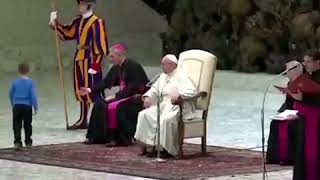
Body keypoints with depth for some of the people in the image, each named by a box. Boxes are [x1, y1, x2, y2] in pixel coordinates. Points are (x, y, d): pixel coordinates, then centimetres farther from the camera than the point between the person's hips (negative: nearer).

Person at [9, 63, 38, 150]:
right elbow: (33, 96, -9)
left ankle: (17, 141, -12)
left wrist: (13, 104, 27)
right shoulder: (30, 82, -8)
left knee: (17, 125, 1)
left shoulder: (15, 82, -1)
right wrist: (35, 107, 0)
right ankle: (28, 142, 20)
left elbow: (11, 94, 10)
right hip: (27, 106, 0)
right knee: (28, 125, 13)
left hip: (17, 106, 0)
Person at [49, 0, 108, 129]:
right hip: (79, 59, 9)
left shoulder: (97, 22, -14)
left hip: (90, 60, -9)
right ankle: (83, 121, 25)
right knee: (81, 90, 15)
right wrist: (55, 24, 10)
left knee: (93, 91, -10)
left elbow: (101, 45, -17)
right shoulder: (78, 21, 12)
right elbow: (68, 34, 23)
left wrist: (95, 64, -20)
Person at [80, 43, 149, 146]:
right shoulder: (116, 68, 5)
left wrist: (116, 96, -25)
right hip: (125, 96, 9)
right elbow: (106, 82, 9)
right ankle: (95, 136, 4)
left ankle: (122, 139, -21)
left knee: (115, 107, -30)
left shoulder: (133, 66, -18)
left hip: (138, 98, -9)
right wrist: (91, 90, -2)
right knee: (100, 105, -1)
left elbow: (132, 88, -24)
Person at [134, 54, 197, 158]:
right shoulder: (163, 76, 19)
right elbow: (154, 89, 27)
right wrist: (147, 97, 6)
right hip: (163, 106, 9)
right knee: (144, 115, -10)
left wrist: (179, 95, -38)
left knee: (166, 119, -37)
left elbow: (191, 91, -21)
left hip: (179, 107, -8)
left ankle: (168, 150, -26)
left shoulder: (181, 77, -8)